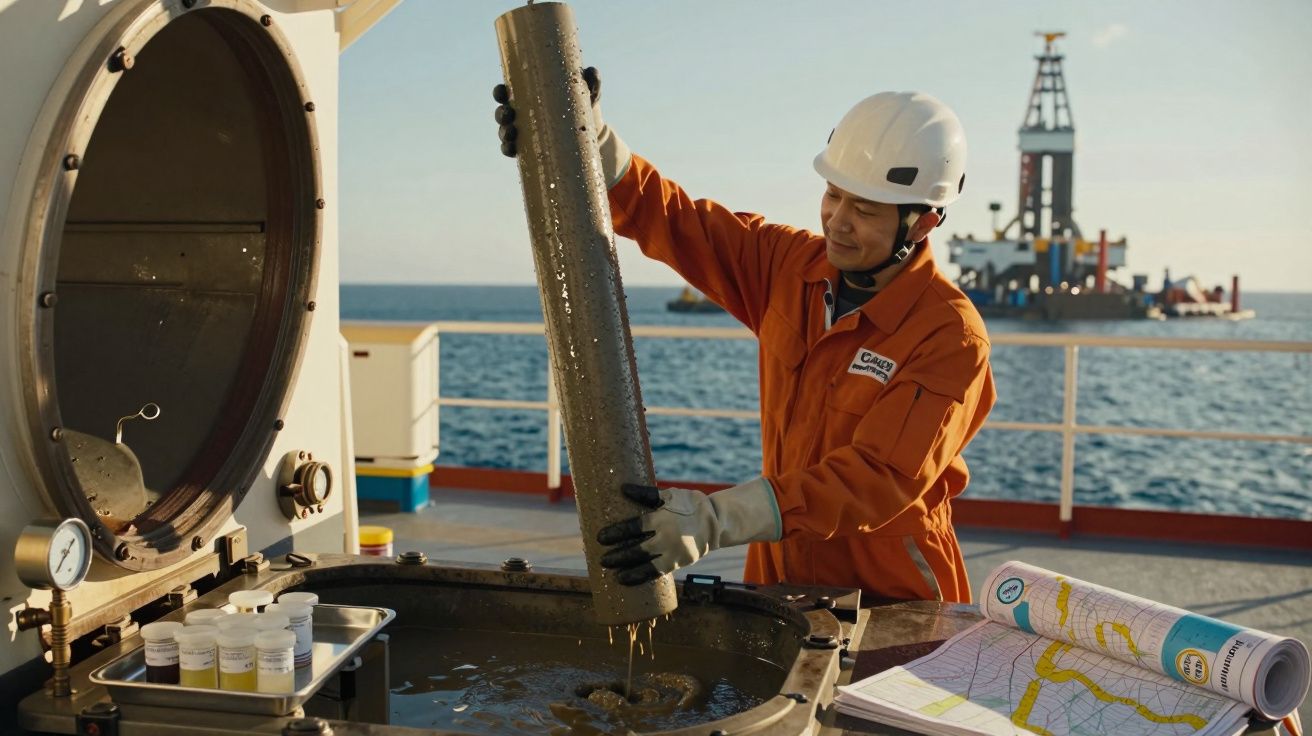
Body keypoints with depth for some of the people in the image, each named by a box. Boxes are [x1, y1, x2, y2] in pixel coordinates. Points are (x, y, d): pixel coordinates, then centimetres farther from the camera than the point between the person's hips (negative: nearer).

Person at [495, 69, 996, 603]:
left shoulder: (950, 337, -17)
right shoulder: (791, 266, 1)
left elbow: (879, 479, -26)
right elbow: (671, 219, 2)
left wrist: (714, 521, -36)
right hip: (780, 578, 5)